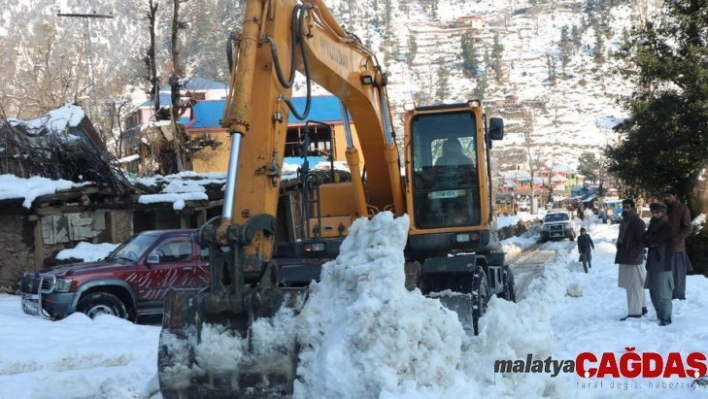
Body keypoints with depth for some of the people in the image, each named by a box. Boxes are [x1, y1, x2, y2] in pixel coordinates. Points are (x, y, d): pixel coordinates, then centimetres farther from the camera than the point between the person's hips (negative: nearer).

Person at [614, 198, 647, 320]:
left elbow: (641, 242, -17)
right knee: (633, 285, 17)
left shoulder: (638, 222, -12)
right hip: (624, 259, 9)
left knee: (634, 286, -8)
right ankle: (642, 307, 27)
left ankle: (634, 312, -8)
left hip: (633, 260, -9)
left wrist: (633, 253, -21)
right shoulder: (624, 221, 16)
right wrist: (620, 253, 14)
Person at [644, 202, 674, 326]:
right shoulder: (653, 226, 15)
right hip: (652, 264, 8)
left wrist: (649, 241, 2)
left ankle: (666, 318, -1)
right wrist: (652, 242, -9)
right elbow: (645, 240, 8)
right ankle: (660, 315, 21)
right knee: (654, 292, 11)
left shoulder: (667, 228, -9)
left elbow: (651, 240, -17)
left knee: (662, 294, -7)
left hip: (663, 265, -8)